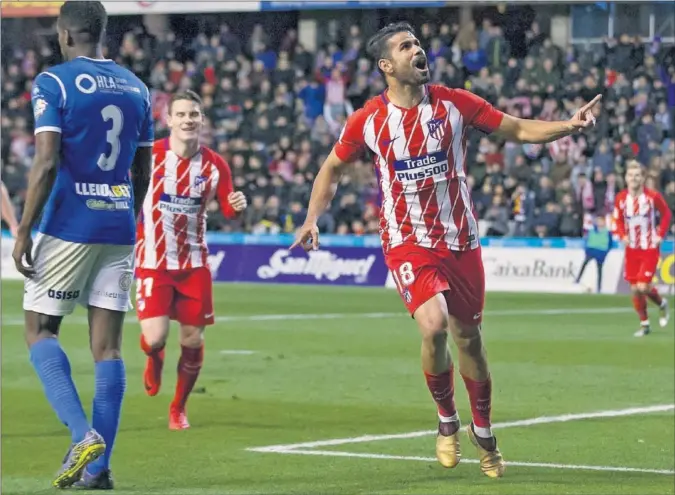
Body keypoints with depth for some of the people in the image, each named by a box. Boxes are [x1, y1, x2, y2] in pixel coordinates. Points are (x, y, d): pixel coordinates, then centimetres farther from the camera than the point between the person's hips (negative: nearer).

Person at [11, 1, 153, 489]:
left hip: (68, 226, -5)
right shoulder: (136, 88, 11)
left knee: (40, 332, 6)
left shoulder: (54, 83, -7)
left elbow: (46, 163, -14)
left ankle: (83, 433, -13)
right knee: (107, 347, 4)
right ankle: (99, 466, 1)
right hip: (118, 229, 5)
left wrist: (24, 233, -9)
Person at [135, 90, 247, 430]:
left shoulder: (215, 165, -2)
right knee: (155, 337, -15)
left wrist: (237, 207, -16)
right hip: (153, 262, -3)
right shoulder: (148, 156, -10)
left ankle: (179, 408, 26)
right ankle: (154, 358, 25)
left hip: (194, 264, 3)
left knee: (193, 341, 3)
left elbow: (227, 211, 6)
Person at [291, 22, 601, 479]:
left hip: (461, 241, 2)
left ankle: (483, 432, 31)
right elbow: (332, 169, 11)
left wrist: (569, 126, -12)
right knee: (434, 325, -23)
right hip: (408, 243, -2)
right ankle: (447, 420, 3)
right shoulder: (368, 120, -3)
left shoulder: (455, 104, -2)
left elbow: (518, 130, 3)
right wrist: (312, 219, -1)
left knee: (469, 338, 8)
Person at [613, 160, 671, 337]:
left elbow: (667, 214, 2)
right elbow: (617, 220, 11)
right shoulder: (621, 198, -3)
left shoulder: (653, 196, -11)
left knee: (643, 287, -14)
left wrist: (660, 235, -7)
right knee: (634, 289, 3)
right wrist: (622, 235, -6)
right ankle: (644, 324, 19)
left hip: (650, 248, -4)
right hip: (632, 249, 4)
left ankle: (662, 304, 19)